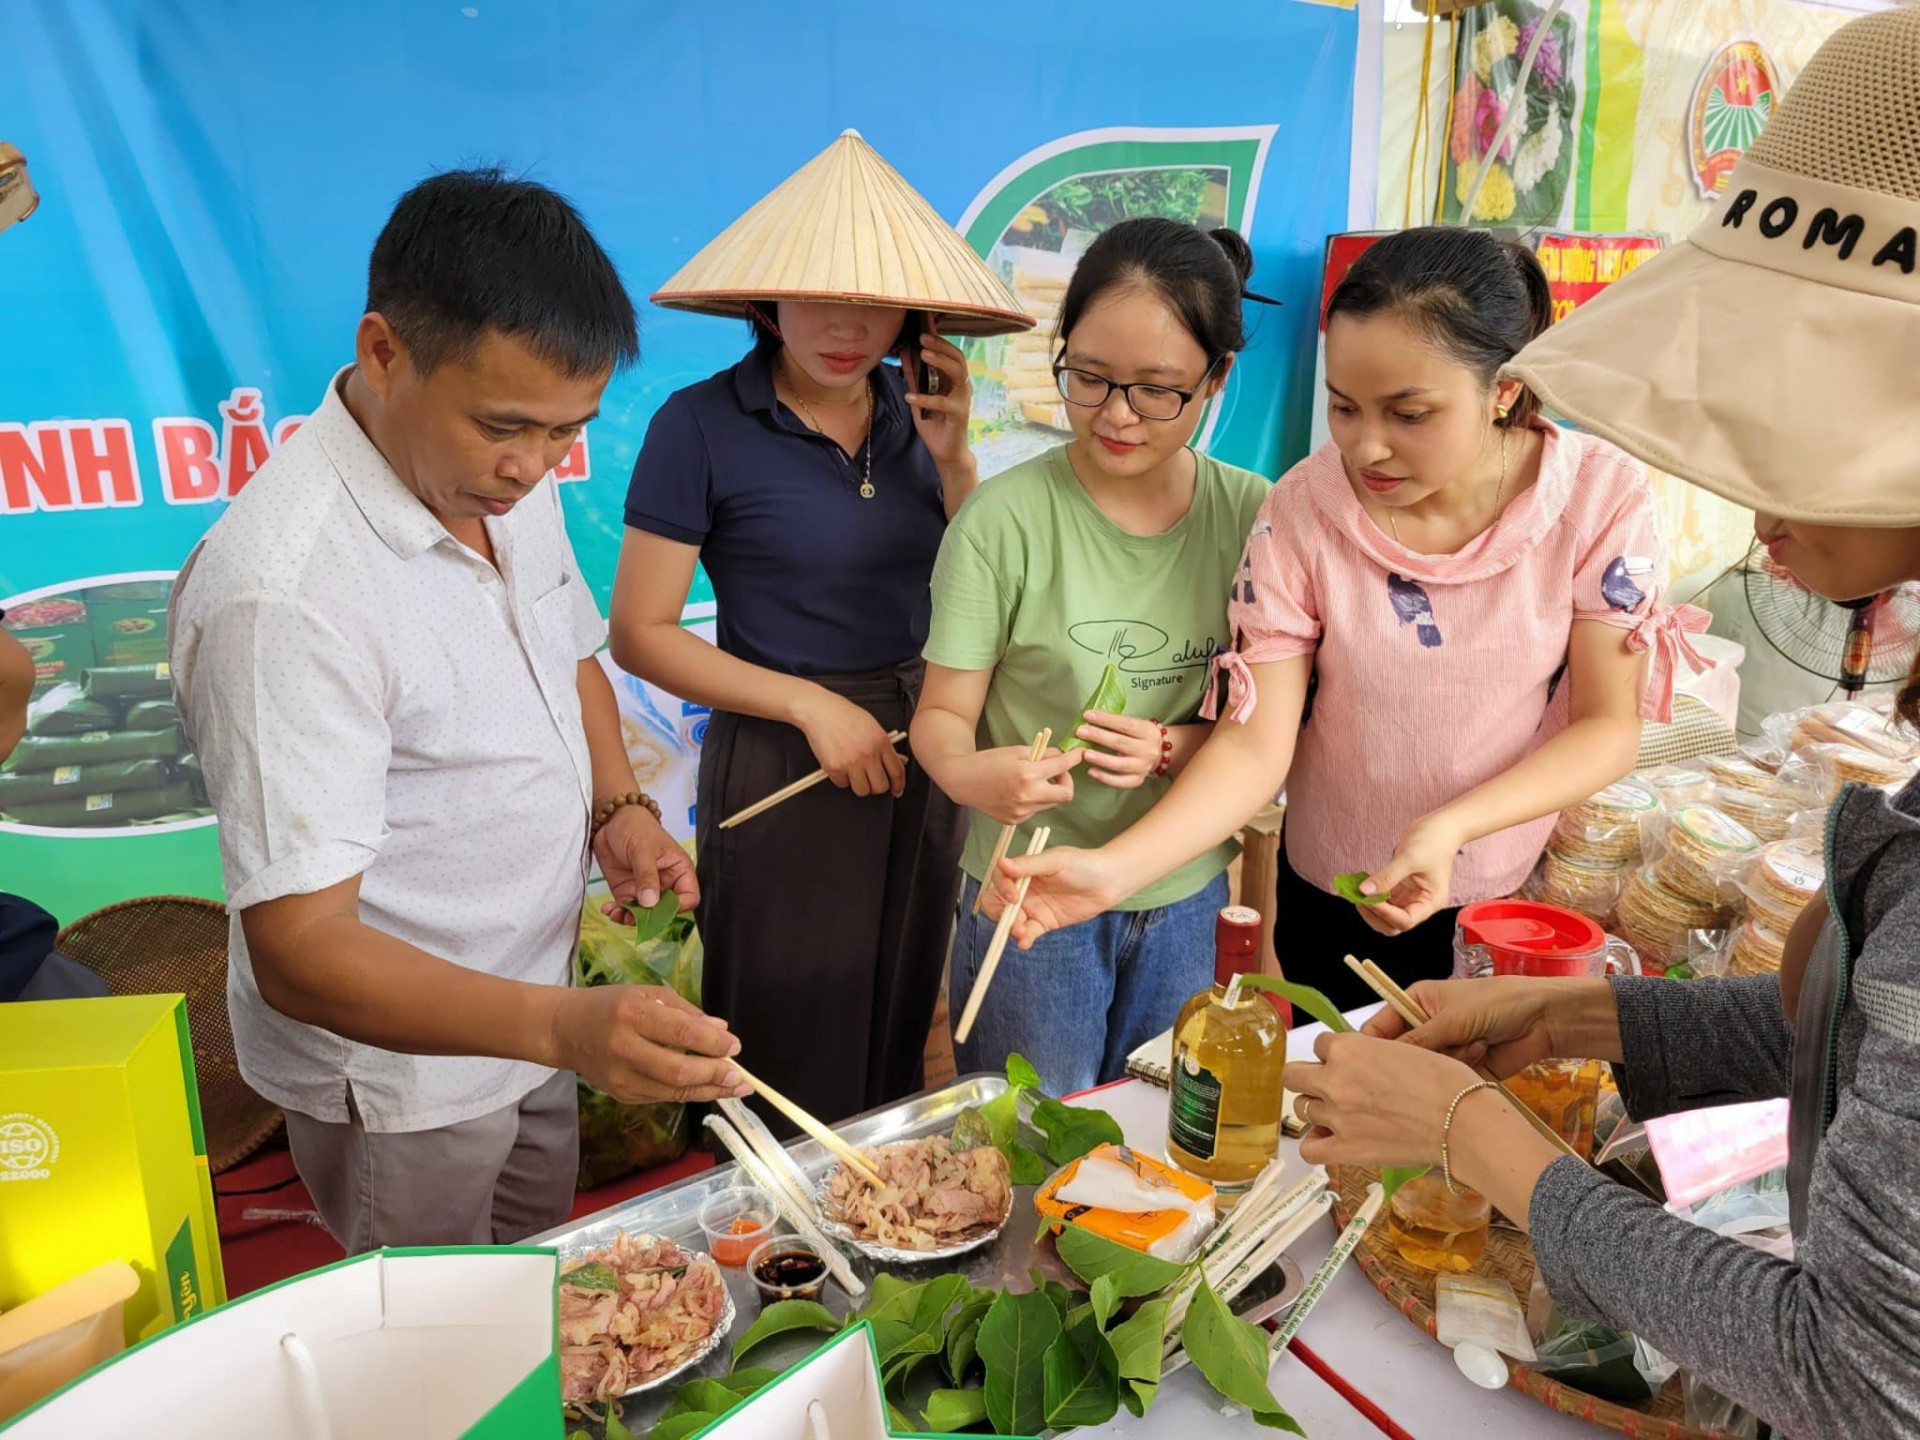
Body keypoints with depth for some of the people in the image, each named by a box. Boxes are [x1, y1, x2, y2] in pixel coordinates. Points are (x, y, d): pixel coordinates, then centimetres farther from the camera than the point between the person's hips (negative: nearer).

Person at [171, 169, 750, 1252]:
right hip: (398, 1062, -7)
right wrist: (563, 1027, -47)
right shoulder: (284, 590, -32)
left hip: (534, 1018, 7)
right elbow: (300, 949, -32)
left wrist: (620, 808, -8)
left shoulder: (506, 478, -6)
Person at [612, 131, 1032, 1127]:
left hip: (920, 752, 5)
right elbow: (640, 633, -12)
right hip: (779, 763, -5)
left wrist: (952, 460, -11)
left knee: (898, 1028, 21)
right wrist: (812, 704, -17)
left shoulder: (909, 410, 2)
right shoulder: (703, 426, -12)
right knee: (789, 1066, 10)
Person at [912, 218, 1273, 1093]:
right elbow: (943, 711, -10)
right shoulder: (1006, 520, -14)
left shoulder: (1249, 514, -5)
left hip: (1188, 897, 3)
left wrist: (1177, 748, -19)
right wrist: (968, 771, -32)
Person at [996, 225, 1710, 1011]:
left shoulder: (1602, 495, -19)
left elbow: (1608, 725, -13)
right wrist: (1114, 869, -35)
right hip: (1335, 893, 0)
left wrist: (1449, 828, -28)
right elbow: (1255, 742, -20)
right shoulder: (1300, 511, -20)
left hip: (1529, 888, 1)